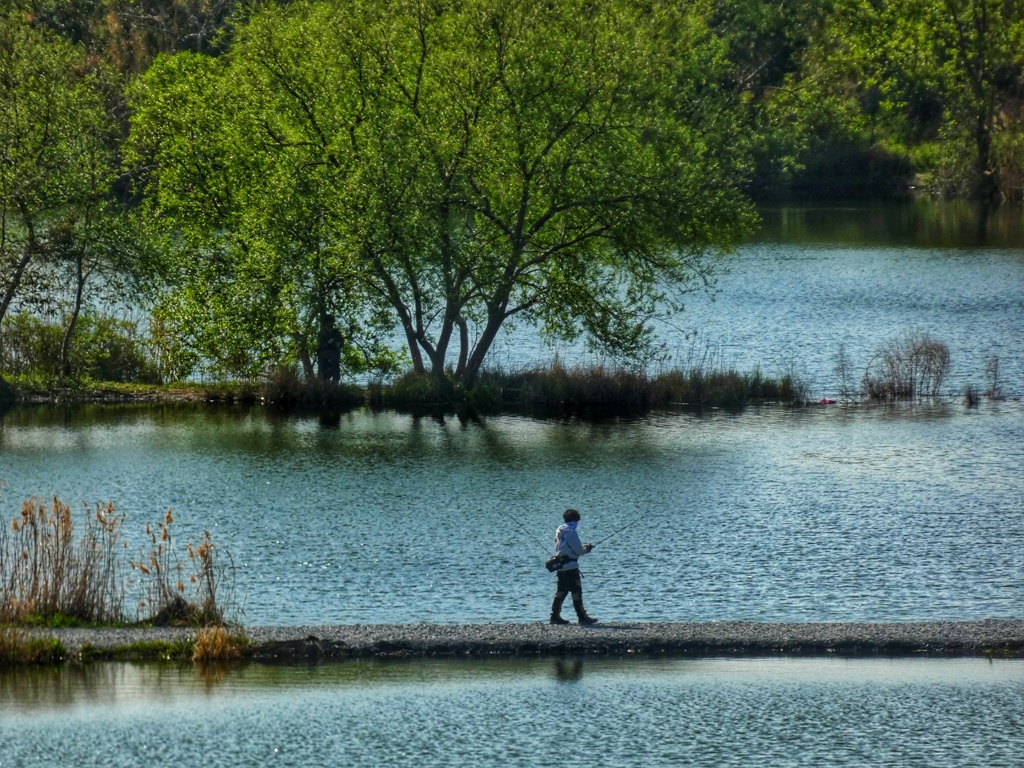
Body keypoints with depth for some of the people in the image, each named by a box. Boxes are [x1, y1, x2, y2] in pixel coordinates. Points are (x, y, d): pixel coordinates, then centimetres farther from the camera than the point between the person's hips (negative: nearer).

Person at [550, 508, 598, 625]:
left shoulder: (559, 531, 11)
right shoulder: (571, 532, -16)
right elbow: (578, 550, -17)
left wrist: (582, 547, 15)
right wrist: (585, 549, 7)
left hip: (560, 567, 9)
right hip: (570, 566, -9)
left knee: (561, 590, 12)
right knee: (576, 591, -4)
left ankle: (555, 616, 10)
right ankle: (582, 617, -2)